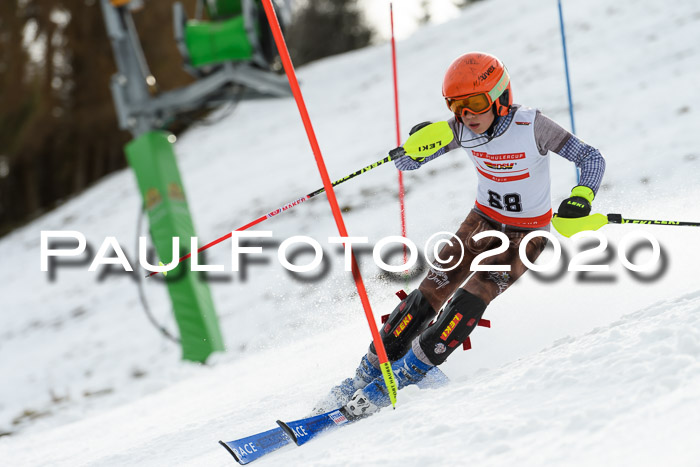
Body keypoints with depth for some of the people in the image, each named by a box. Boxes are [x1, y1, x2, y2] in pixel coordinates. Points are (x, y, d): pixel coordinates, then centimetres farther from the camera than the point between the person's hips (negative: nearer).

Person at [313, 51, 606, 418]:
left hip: (527, 234, -4)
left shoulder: (531, 126, -25)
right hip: (484, 219, 4)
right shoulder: (462, 129, -14)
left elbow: (592, 159, -20)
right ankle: (369, 371, -2)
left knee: (472, 298, -22)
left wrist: (581, 197, -39)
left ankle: (409, 372, -11)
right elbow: (406, 164, -9)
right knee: (431, 291, -10)